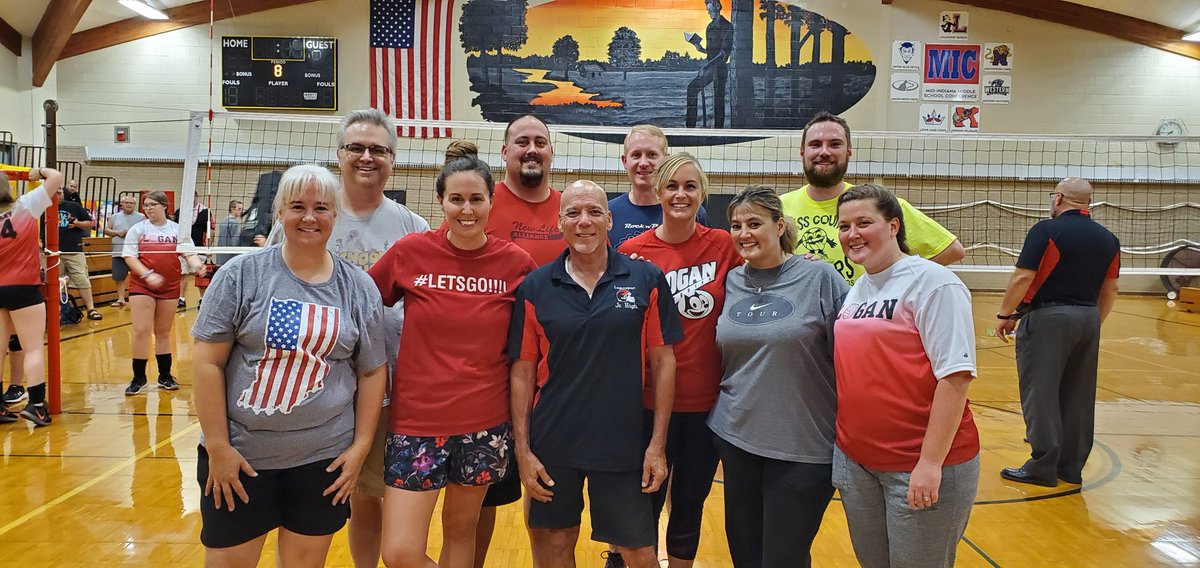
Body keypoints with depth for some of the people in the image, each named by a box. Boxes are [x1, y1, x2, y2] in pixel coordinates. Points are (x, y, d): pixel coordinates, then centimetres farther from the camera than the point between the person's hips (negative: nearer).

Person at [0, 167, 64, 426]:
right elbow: (57, 177, -6)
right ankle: (36, 404, -7)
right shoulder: (26, 205, -6)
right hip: (23, 288, -4)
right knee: (34, 347, -1)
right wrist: (38, 171, 11)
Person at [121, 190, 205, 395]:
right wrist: (147, 274, -21)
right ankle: (139, 378, 4)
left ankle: (165, 376, 22)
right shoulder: (137, 229, 1)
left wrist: (196, 264, -25)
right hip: (141, 286, -1)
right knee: (141, 331, -7)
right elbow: (129, 256, -5)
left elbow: (188, 253, -1)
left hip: (169, 287, 1)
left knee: (163, 333, 12)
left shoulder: (178, 230, 4)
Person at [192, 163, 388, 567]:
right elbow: (208, 363, -6)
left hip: (325, 458, 2)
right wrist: (218, 447, -9)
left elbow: (373, 372, 4)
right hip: (240, 456, -1)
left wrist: (360, 447, 0)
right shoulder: (242, 274, -6)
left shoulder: (359, 288, 0)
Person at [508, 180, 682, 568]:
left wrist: (657, 444, -4)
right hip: (552, 448, 1)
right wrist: (523, 449, -2)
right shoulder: (535, 287, -1)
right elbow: (523, 372, 1)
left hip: (624, 446, -1)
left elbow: (662, 362, -1)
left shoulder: (647, 280, -3)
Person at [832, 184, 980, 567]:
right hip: (855, 460, 7)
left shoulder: (933, 283, -12)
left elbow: (955, 376, -18)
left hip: (921, 467, -7)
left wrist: (931, 462, -20)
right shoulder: (856, 289, 10)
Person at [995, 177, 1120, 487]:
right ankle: (1071, 466, 20)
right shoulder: (1108, 238, 10)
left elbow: (1023, 278, -15)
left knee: (1041, 394, 0)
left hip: (1048, 317, -7)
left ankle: (1043, 467, 3)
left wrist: (1004, 315, -6)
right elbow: (1110, 289, 14)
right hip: (1088, 319, 7)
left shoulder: (1047, 230, -10)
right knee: (1078, 397, 12)